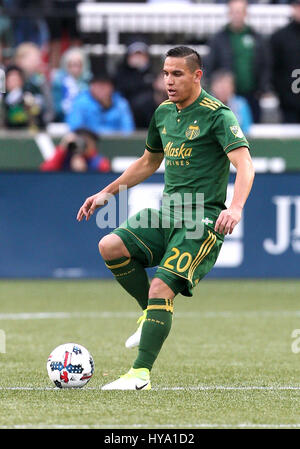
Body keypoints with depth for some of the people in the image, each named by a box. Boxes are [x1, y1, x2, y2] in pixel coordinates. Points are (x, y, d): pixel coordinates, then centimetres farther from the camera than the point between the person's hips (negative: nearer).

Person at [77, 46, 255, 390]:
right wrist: (107, 192, 25)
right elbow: (148, 162, 30)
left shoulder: (217, 115, -10)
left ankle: (141, 374, -15)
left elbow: (244, 164, -22)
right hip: (168, 213, 7)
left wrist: (235, 208, -39)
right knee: (110, 246, -14)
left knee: (161, 288, -20)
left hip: (203, 220, -7)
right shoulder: (163, 113, 13)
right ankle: (151, 311, 6)